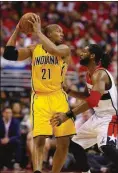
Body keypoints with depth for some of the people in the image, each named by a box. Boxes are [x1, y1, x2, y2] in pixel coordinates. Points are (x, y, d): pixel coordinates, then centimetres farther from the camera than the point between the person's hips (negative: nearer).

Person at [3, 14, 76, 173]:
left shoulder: (64, 49, 4)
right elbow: (9, 55, 3)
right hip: (40, 98, 0)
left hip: (58, 97, 0)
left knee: (64, 142, -1)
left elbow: (53, 50, -20)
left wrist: (38, 32, -14)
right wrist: (17, 30, -1)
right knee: (39, 139, -19)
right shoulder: (34, 49, 10)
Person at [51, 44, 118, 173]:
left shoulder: (99, 74, -21)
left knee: (106, 146, -36)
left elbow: (93, 101, -35)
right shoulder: (90, 74, 10)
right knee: (76, 143, 16)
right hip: (98, 116, 11)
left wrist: (68, 115, -39)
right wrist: (68, 91, 11)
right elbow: (88, 97, 23)